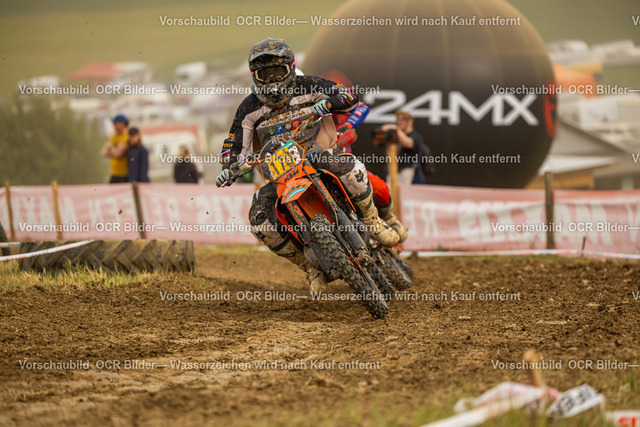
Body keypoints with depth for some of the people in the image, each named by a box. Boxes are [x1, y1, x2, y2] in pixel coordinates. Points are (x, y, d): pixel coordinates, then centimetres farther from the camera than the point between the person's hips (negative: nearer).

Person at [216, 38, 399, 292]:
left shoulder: (307, 88, 0)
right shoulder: (250, 109, 4)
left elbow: (349, 97, -5)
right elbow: (234, 147, 6)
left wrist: (327, 103, -26)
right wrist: (228, 168, -16)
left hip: (320, 156, -2)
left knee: (347, 167, -38)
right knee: (259, 219, -24)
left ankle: (373, 223, -14)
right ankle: (310, 266, -7)